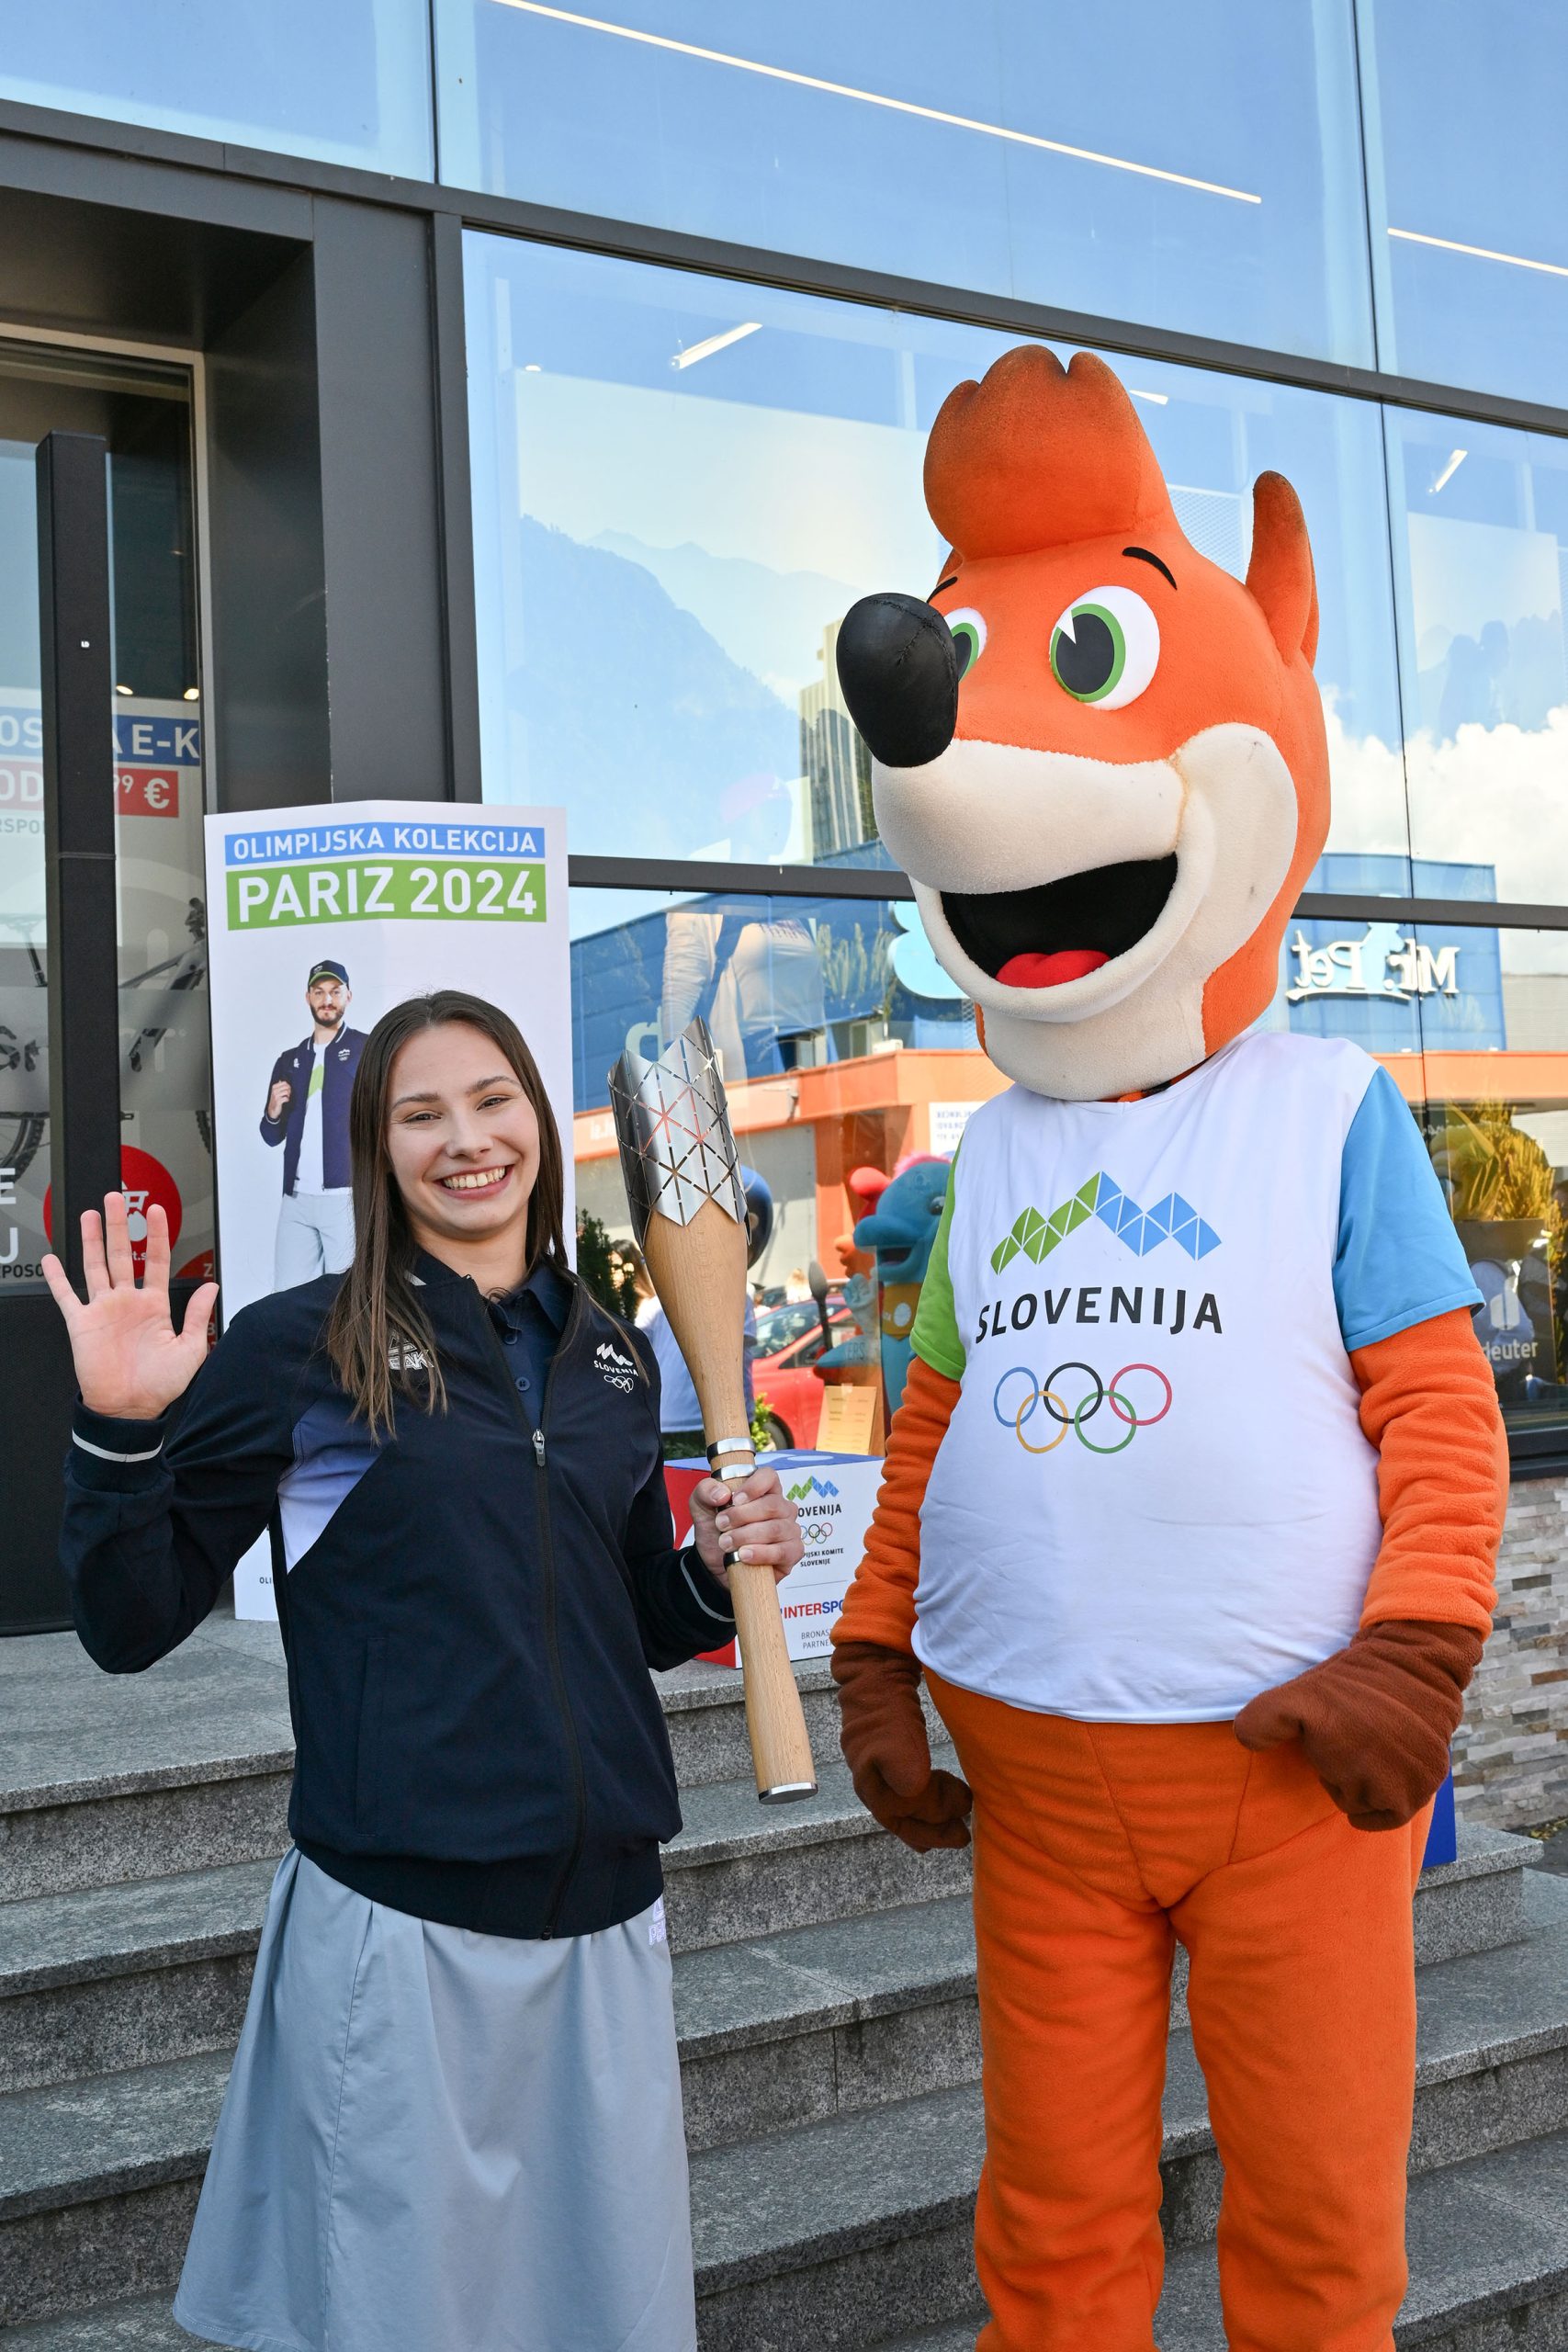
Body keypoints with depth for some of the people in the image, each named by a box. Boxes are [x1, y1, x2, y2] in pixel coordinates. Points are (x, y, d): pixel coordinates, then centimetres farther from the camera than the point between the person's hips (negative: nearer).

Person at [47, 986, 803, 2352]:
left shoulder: (611, 1359, 9)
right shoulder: (301, 1349, -6)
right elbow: (130, 1626, -7)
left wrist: (720, 1570, 0)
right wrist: (122, 1430, -21)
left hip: (607, 1907, 5)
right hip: (401, 1918, -5)